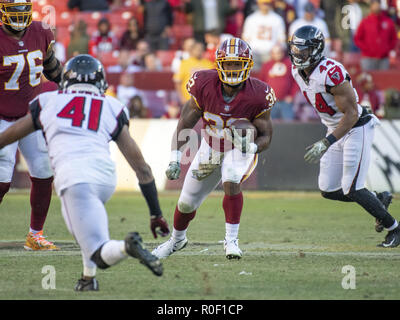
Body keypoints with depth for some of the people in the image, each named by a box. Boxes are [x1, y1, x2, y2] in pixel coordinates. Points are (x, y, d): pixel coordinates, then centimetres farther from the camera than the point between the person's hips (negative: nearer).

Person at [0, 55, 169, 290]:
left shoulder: (48, 102, 22)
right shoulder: (113, 109, 22)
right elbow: (141, 167, 19)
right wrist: (156, 214, 24)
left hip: (73, 176, -3)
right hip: (106, 175, 3)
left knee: (102, 255, -2)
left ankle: (127, 246, -34)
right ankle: (89, 278, 23)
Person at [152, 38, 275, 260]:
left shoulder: (256, 95, -26)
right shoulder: (204, 85, -23)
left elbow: (265, 135, -15)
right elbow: (185, 123, -11)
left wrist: (251, 147, -38)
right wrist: (175, 160, -16)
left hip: (240, 149, -3)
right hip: (211, 148, 3)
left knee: (231, 183, -33)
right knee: (187, 202, 9)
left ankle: (231, 239, -19)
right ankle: (177, 239, 40)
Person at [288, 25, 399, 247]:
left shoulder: (332, 73, -27)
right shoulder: (298, 72, 0)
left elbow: (351, 114, -26)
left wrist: (327, 143, -31)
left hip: (356, 129, -9)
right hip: (335, 130, 9)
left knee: (351, 190, -11)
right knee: (328, 190, 6)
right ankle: (380, 199, 27)